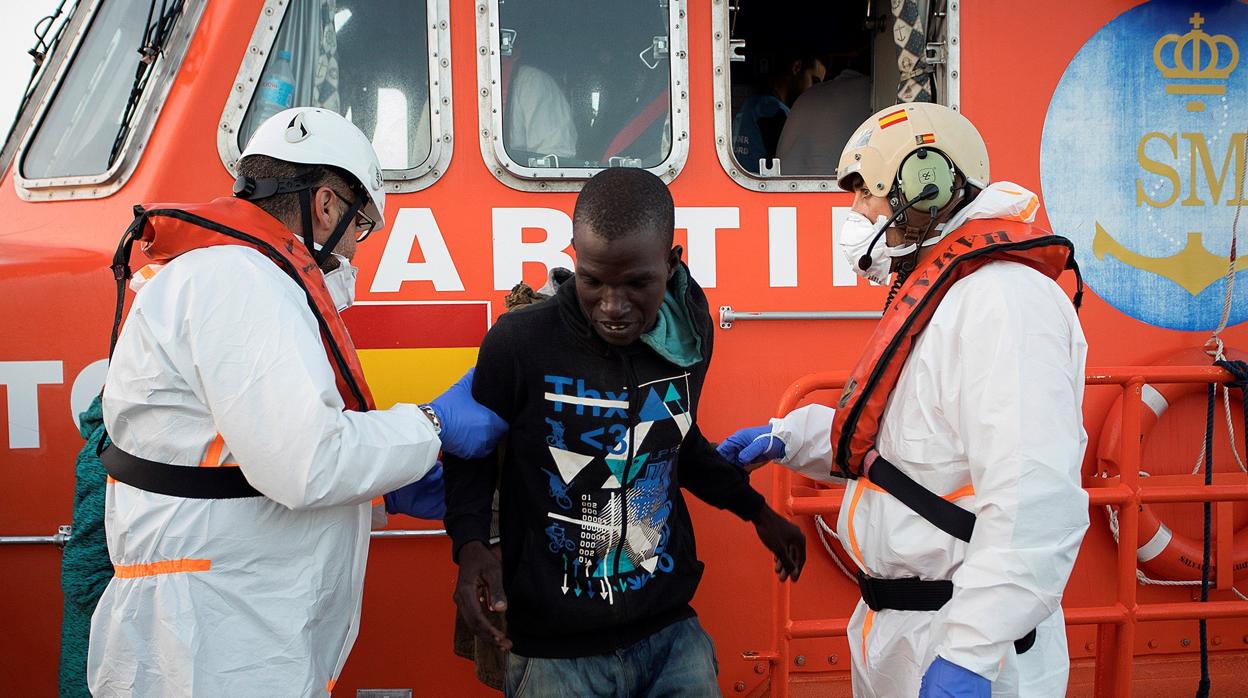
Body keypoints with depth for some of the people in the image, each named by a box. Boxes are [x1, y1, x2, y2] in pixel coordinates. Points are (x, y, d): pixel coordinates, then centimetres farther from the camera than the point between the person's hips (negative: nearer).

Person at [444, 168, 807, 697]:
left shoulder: (689, 335, -3)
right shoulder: (519, 342, -16)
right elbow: (471, 456, 0)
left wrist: (756, 511, 20)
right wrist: (470, 543, -16)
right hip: (557, 649, -3)